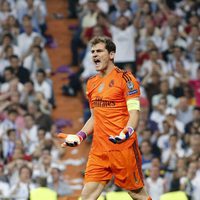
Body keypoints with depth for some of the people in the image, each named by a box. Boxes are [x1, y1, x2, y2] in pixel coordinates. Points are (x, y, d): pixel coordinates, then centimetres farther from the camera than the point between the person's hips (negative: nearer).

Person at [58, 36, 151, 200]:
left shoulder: (125, 78, -6)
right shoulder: (92, 83, 16)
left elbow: (134, 113, -12)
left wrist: (127, 132, -30)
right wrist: (79, 137, 12)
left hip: (123, 147, -6)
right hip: (99, 149, 6)